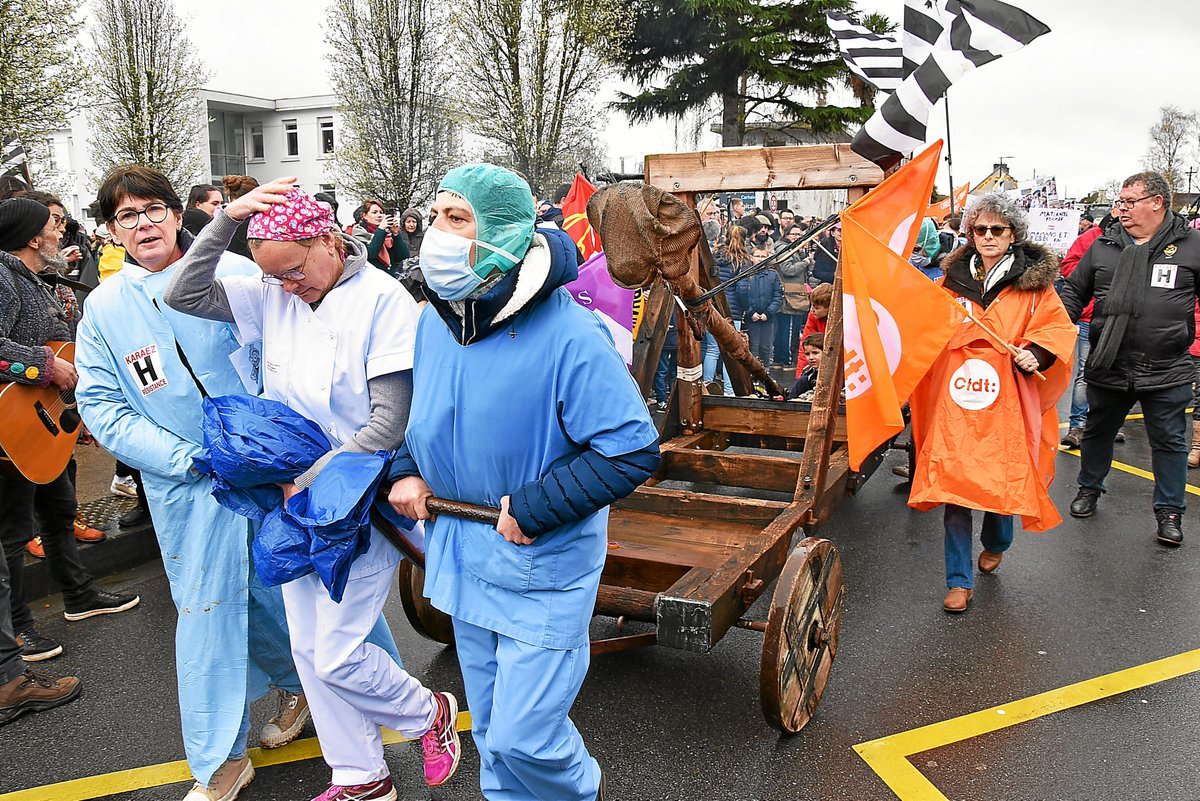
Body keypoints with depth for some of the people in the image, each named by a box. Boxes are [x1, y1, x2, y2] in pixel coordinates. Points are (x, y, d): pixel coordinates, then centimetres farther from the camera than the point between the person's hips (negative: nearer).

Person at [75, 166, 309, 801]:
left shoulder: (232, 272, -3)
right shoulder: (104, 308, 2)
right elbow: (102, 407, -2)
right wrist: (190, 460, -13)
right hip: (189, 488, 1)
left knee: (286, 589, 11)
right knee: (208, 612, 6)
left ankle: (302, 685, 41)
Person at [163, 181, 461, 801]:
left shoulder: (383, 299, -17)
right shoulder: (272, 295, 2)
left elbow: (389, 423, -19)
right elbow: (183, 296, -3)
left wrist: (309, 481, -15)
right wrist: (227, 218, -13)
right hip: (295, 496, 7)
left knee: (336, 656, -3)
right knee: (309, 647, 13)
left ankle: (430, 713, 27)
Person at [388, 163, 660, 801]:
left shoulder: (569, 335, -24)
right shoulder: (436, 319, -1)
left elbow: (632, 450, -24)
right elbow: (419, 409, 17)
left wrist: (532, 509, -23)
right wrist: (406, 471, -1)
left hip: (544, 562, -6)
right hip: (461, 551, 7)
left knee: (523, 736, 0)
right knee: (490, 725, 22)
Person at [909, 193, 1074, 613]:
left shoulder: (1034, 282, 4)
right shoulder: (952, 279, 10)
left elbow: (1057, 330, 2)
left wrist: (1036, 355, -15)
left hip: (1004, 402, -1)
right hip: (954, 402, 1)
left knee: (1003, 480, 7)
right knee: (953, 484, -3)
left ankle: (995, 544, 41)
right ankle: (959, 580, 8)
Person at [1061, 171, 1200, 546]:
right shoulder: (1102, 246, 5)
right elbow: (1074, 292, 12)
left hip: (1166, 373, -2)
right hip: (1107, 368, 2)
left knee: (1169, 441, 9)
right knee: (1097, 432, 17)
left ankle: (1169, 512, 24)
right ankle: (1089, 488, 39)